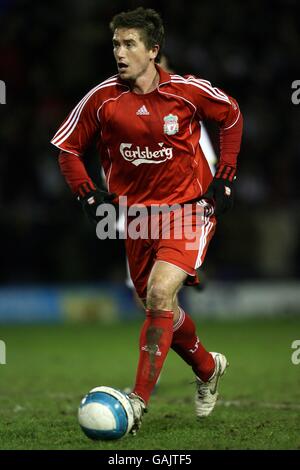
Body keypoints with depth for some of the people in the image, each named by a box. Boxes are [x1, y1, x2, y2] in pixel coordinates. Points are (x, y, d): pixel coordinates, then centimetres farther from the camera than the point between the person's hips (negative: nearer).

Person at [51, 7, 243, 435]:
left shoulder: (188, 91, -11)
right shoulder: (102, 98, -8)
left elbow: (231, 116, 9)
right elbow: (67, 147, 5)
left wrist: (225, 177, 4)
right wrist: (90, 196, -5)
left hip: (189, 207, -4)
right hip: (137, 211, 4)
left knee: (160, 295, -22)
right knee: (156, 305, 12)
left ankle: (138, 401, -17)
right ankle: (208, 368, 41)